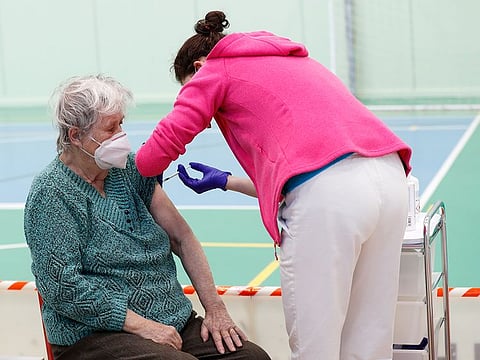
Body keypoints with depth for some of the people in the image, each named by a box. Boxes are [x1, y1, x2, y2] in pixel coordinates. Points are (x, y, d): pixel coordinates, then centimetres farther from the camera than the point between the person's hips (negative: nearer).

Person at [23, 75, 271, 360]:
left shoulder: (129, 169, 11)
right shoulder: (51, 193, -9)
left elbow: (181, 237, 11)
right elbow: (61, 286, -16)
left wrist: (214, 307, 2)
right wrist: (142, 326, -17)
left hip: (175, 322, 7)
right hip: (97, 335, -7)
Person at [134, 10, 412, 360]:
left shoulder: (215, 70, 14)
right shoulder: (293, 59, 34)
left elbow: (154, 155, 6)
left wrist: (146, 174, 28)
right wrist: (226, 181, 44)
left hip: (325, 194, -8)